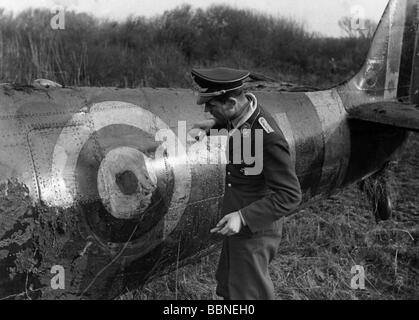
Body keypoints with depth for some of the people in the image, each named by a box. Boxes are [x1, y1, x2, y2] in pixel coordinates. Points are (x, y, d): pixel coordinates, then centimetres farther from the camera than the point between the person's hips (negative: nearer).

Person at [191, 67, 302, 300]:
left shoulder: (269, 138, -32)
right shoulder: (245, 105, -6)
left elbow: (290, 196, -28)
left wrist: (243, 217, -35)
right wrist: (215, 123, 7)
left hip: (254, 230, -9)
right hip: (239, 222, 9)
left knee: (249, 294, 10)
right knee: (228, 286, 25)